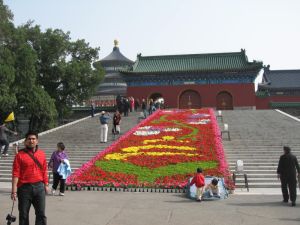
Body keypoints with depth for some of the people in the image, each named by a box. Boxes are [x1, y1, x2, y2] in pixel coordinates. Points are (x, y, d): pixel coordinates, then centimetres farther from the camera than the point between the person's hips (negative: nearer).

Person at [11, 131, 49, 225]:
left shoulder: (42, 154, 7)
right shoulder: (20, 154, -3)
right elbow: (16, 173, -7)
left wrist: (46, 185, 7)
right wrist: (14, 190, -12)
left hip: (39, 187, 2)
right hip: (24, 188, -2)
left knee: (41, 214, 4)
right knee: (23, 214, 8)